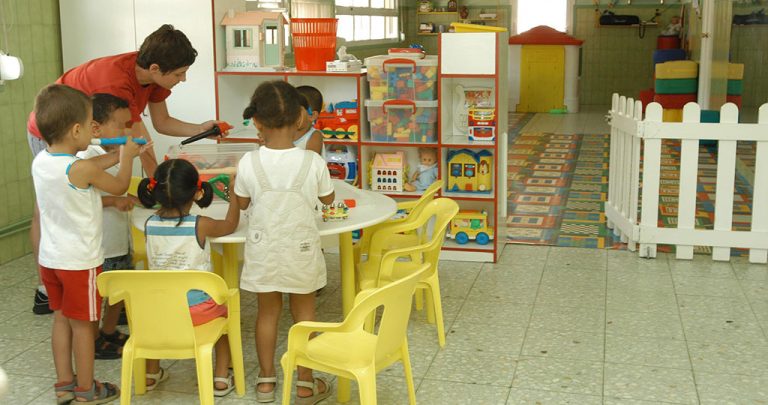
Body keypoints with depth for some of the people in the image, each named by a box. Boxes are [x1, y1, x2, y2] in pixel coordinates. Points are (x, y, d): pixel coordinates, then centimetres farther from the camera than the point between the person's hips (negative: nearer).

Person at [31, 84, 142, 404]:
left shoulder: (40, 161, -2)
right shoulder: (83, 169, -23)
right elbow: (119, 186, -6)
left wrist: (118, 155, 19)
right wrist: (127, 157, 11)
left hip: (49, 257, 7)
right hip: (80, 261, -7)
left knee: (61, 319, 18)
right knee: (82, 325, 6)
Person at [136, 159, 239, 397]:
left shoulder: (150, 225, -8)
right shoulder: (200, 225, -17)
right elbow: (230, 224, 5)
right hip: (197, 310, -3)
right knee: (224, 310, 29)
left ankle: (151, 373, 47)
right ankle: (221, 378, 26)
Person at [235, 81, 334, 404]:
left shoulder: (249, 163, -16)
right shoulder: (313, 162, -17)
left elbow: (241, 203, 1)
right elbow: (328, 198, 1)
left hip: (263, 250, 1)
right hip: (301, 250, -1)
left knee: (268, 311, 16)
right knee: (304, 312, 13)